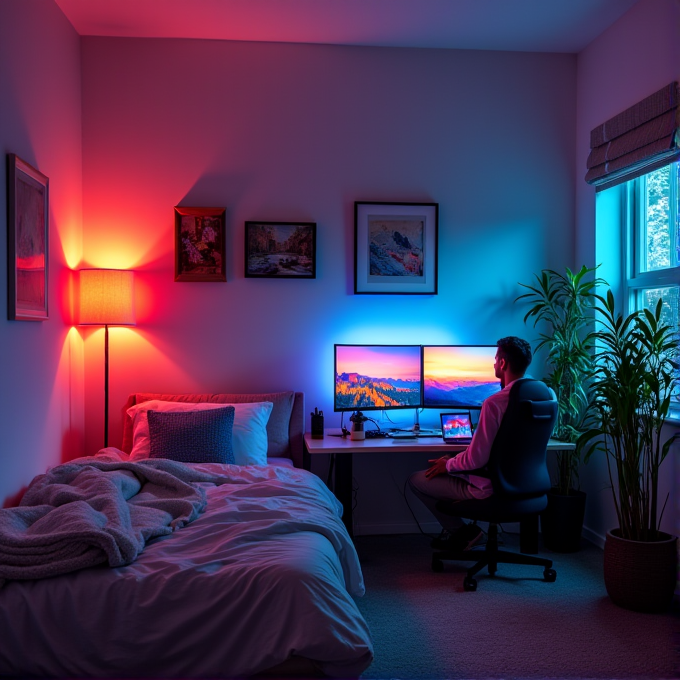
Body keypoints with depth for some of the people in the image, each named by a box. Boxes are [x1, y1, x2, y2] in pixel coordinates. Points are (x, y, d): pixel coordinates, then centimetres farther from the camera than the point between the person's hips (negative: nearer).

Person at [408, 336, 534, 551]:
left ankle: (461, 531, 12)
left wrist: (447, 465, -8)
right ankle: (454, 529, 27)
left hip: (490, 487, -9)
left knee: (416, 480, 5)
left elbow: (476, 459, -25)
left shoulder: (494, 403, -27)